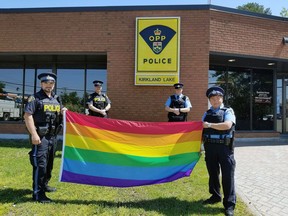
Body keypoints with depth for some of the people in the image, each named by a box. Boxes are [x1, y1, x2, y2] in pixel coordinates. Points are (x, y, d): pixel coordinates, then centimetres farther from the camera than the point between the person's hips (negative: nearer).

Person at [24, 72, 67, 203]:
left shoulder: (56, 99, 14)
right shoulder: (35, 98, -7)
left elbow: (60, 115, 23)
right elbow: (27, 116, -15)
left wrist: (63, 112, -2)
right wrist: (34, 134, -22)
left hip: (53, 136, 7)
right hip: (40, 136, -7)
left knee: (49, 163, 17)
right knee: (40, 164, -8)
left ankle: (44, 185, 34)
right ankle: (38, 193, 1)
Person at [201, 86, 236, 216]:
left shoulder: (228, 111, 0)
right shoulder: (207, 113, 13)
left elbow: (227, 125, -18)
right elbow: (201, 129, 12)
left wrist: (210, 125, -15)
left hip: (224, 147, -4)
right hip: (210, 147, 5)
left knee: (227, 175, -1)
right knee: (212, 173, 15)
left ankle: (229, 204, 9)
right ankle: (215, 196, 33)